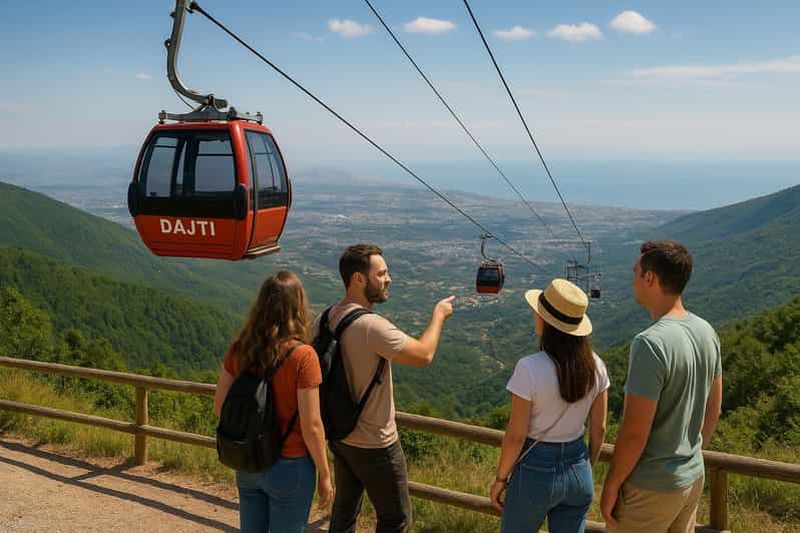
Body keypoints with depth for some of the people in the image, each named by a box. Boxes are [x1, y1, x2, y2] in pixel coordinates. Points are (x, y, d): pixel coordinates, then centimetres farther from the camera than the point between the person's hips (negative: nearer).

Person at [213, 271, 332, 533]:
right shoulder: (302, 356, -21)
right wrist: (324, 475, -5)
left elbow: (220, 407, 1)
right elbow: (311, 426, -17)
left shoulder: (239, 349, -7)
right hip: (289, 466, -5)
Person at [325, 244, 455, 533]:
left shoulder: (328, 318, -2)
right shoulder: (371, 326, -29)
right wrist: (438, 315, -5)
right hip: (374, 444, -8)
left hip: (340, 436, 8)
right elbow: (423, 355, -21)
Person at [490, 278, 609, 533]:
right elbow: (599, 429, 4)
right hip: (579, 471, 5)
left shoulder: (530, 368, -22)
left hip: (536, 472, -4)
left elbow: (515, 436, -16)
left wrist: (500, 478, -2)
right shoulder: (595, 365, -6)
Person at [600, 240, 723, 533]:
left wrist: (611, 486, -11)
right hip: (693, 478, 8)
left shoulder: (650, 343, -25)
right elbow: (713, 409, 11)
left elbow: (635, 433, -23)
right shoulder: (706, 332, 0)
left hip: (651, 487, -8)